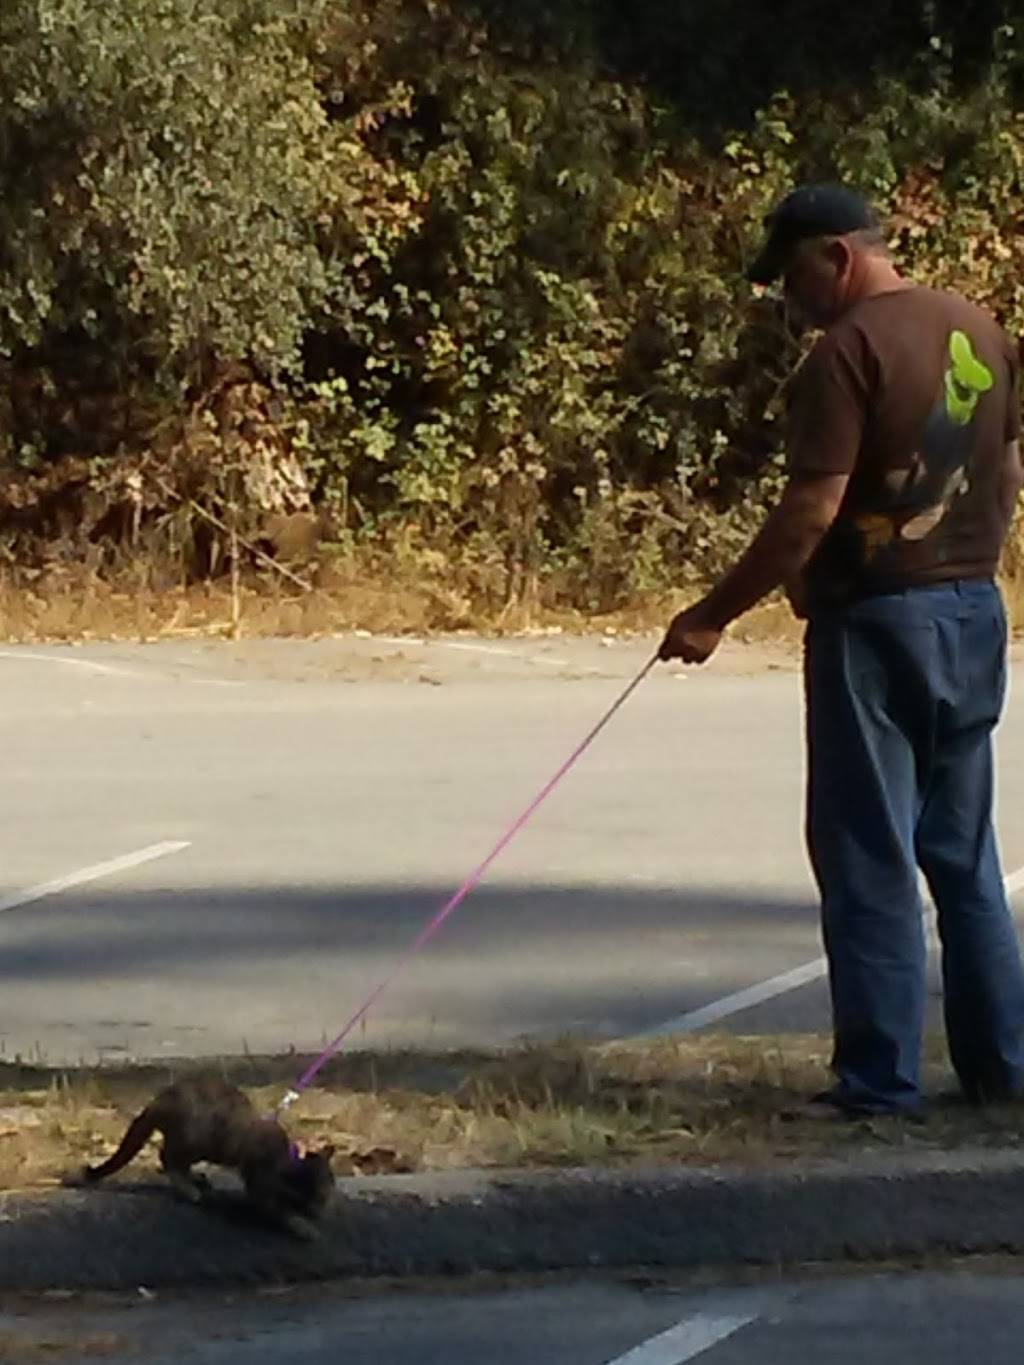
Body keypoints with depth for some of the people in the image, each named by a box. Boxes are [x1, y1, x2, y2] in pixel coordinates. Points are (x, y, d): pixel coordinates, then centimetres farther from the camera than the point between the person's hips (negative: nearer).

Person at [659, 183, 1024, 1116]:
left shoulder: (849, 351, -16)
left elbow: (813, 510, -20)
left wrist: (715, 615, -14)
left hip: (876, 620, -8)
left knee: (870, 858, -3)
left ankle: (880, 1080, -2)